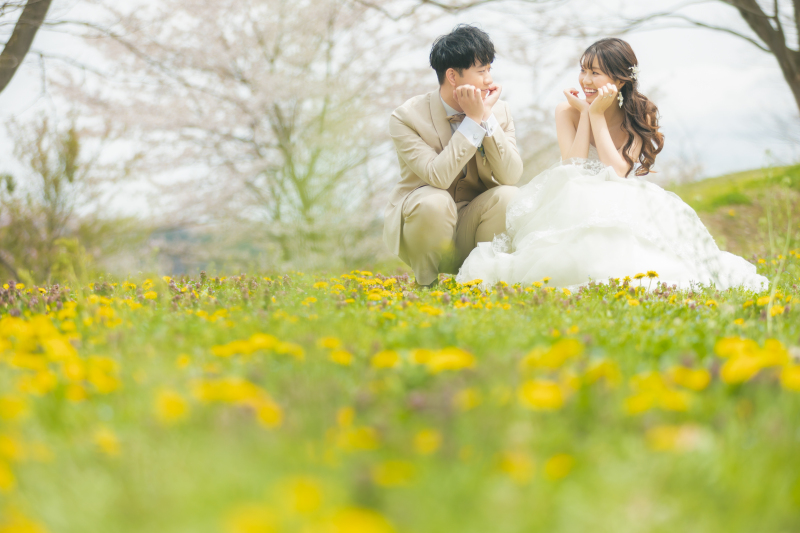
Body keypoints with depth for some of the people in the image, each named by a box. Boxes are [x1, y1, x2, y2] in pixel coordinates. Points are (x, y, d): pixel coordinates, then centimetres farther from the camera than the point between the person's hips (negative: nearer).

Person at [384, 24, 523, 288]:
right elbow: (438, 177, -28)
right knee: (434, 202, -35)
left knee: (509, 196, -26)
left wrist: (487, 116, -22)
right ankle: (426, 283, -9)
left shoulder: (499, 112, -3)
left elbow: (510, 176, -16)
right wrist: (473, 121, -28)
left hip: (472, 224, 3)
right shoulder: (407, 116, -15)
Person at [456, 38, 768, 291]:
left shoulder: (640, 117, 0)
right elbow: (573, 169, -11)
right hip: (572, 210, 1)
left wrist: (597, 115, -14)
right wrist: (585, 113, -11)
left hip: (622, 208, -1)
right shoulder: (568, 112, 1)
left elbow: (618, 172, -15)